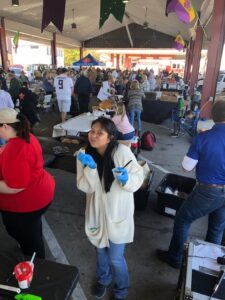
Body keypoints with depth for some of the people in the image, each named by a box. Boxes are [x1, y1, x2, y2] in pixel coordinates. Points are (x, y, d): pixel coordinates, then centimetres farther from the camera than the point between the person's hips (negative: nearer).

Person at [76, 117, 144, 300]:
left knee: (116, 257, 10)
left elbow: (139, 176, -13)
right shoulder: (85, 155, -10)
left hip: (118, 213, -3)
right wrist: (90, 168, -31)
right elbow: (86, 187, -14)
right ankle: (103, 280, 57)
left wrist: (127, 179, -33)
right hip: (97, 212, 4)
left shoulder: (122, 152, -22)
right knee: (101, 250, 25)